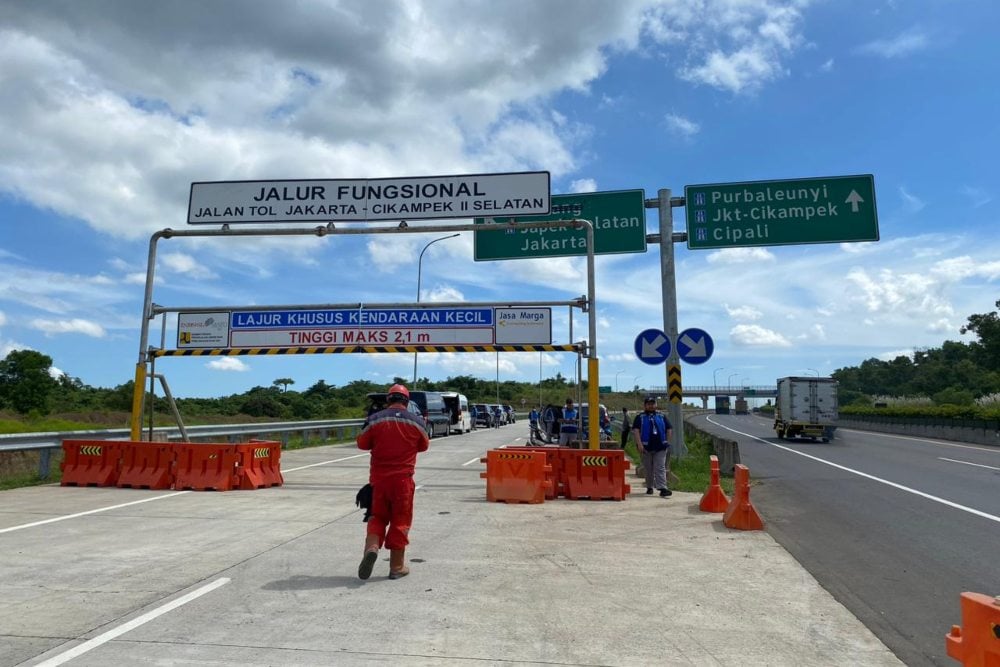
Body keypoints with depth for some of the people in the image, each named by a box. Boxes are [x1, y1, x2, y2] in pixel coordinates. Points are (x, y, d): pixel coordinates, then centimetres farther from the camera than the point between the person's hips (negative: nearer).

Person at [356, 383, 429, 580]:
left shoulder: (375, 419, -4)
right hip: (403, 479, -1)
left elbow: (362, 443, 6)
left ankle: (371, 547, -9)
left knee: (377, 517, 17)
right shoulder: (416, 422, -3)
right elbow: (424, 446, 11)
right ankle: (397, 566, 14)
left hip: (378, 477, 1)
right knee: (400, 520, 9)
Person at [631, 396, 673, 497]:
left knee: (660, 468, -7)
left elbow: (669, 430, 17)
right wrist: (639, 444, -15)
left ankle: (663, 488, -15)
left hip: (660, 448, 1)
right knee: (648, 469, 7)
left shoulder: (661, 417, 14)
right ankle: (649, 487, 21)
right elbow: (635, 430, -5)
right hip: (646, 447, -1)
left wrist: (667, 443, 8)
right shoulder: (640, 417, 5)